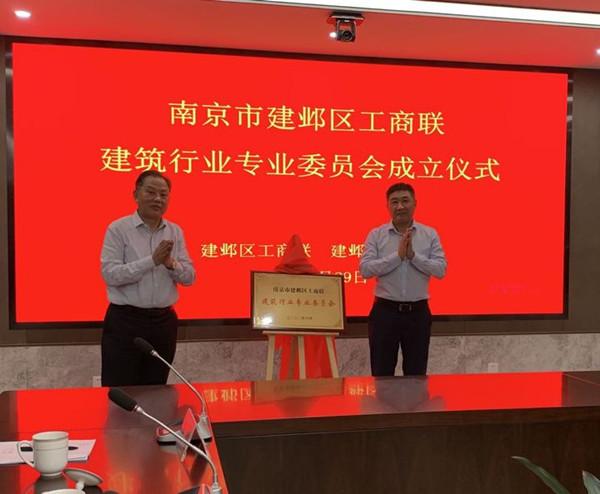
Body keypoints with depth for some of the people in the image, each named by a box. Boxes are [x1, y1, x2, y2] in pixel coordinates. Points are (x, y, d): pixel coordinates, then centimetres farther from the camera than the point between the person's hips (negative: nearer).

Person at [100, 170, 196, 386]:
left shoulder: (175, 232, 7)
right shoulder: (118, 229, -6)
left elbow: (189, 277, 4)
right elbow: (110, 274, -16)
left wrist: (171, 264, -16)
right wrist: (152, 260, -23)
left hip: (163, 321, 5)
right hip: (125, 321, -4)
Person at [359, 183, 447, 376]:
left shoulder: (430, 234, 3)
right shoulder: (376, 235, 0)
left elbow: (441, 269, -6)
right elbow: (365, 269, -12)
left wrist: (413, 255, -18)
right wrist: (398, 255, -19)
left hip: (418, 312, 1)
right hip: (385, 311, -1)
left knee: (416, 373, 11)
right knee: (381, 374, 6)